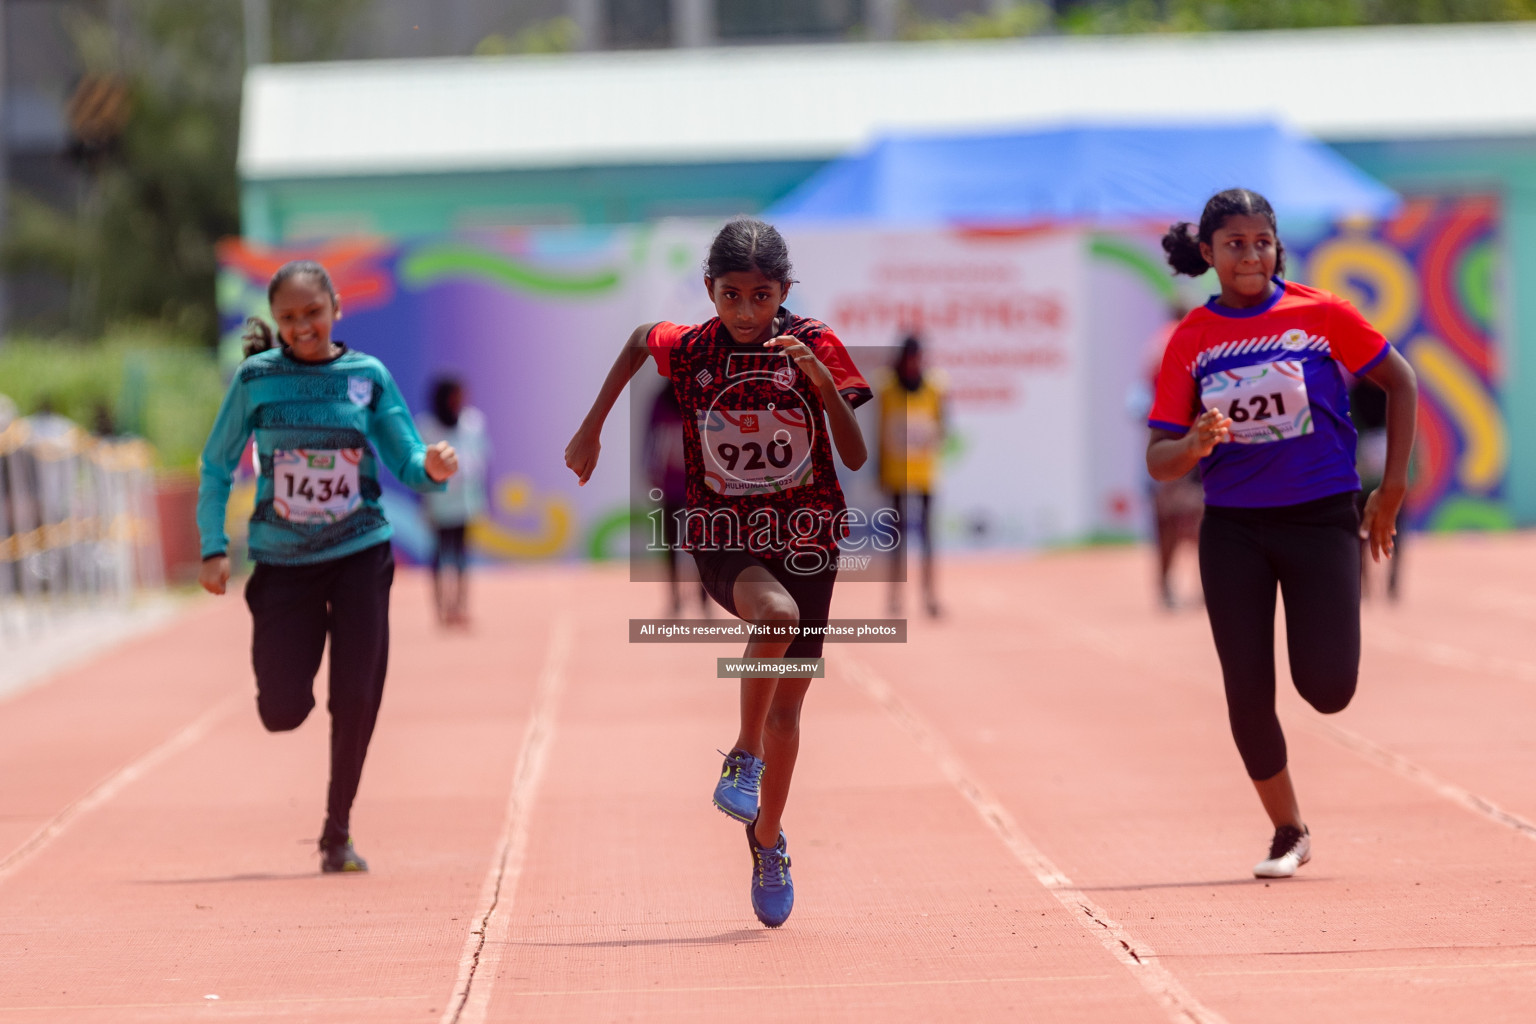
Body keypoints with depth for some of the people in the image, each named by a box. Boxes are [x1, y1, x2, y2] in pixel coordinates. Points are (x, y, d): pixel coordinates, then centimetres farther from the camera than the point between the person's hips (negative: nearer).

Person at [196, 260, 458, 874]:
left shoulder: (368, 377, -1)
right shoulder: (257, 379, -4)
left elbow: (405, 462, 0)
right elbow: (216, 467, 4)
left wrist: (431, 467, -23)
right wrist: (213, 547, -4)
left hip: (359, 553, 0)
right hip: (283, 560, 0)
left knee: (357, 701, -5)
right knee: (282, 712, -4)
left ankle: (338, 833, 11)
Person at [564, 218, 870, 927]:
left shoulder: (816, 346, -9)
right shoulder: (691, 348, -7)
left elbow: (856, 457, -14)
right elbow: (639, 340, 18)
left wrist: (821, 379, -28)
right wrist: (593, 428, 18)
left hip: (805, 538, 1)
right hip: (723, 539, -1)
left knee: (786, 709, 9)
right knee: (777, 614, -36)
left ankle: (767, 840, 31)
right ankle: (743, 757, -16)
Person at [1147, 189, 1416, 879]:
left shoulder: (1321, 315, -4)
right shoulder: (1191, 340, 0)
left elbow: (1400, 381, 7)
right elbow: (1159, 461, -1)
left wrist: (1392, 488, 4)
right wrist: (1194, 445, -24)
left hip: (1321, 517, -1)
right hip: (1233, 530, 2)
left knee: (1327, 691, -11)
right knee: (1248, 695, -2)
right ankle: (1289, 834, 19)